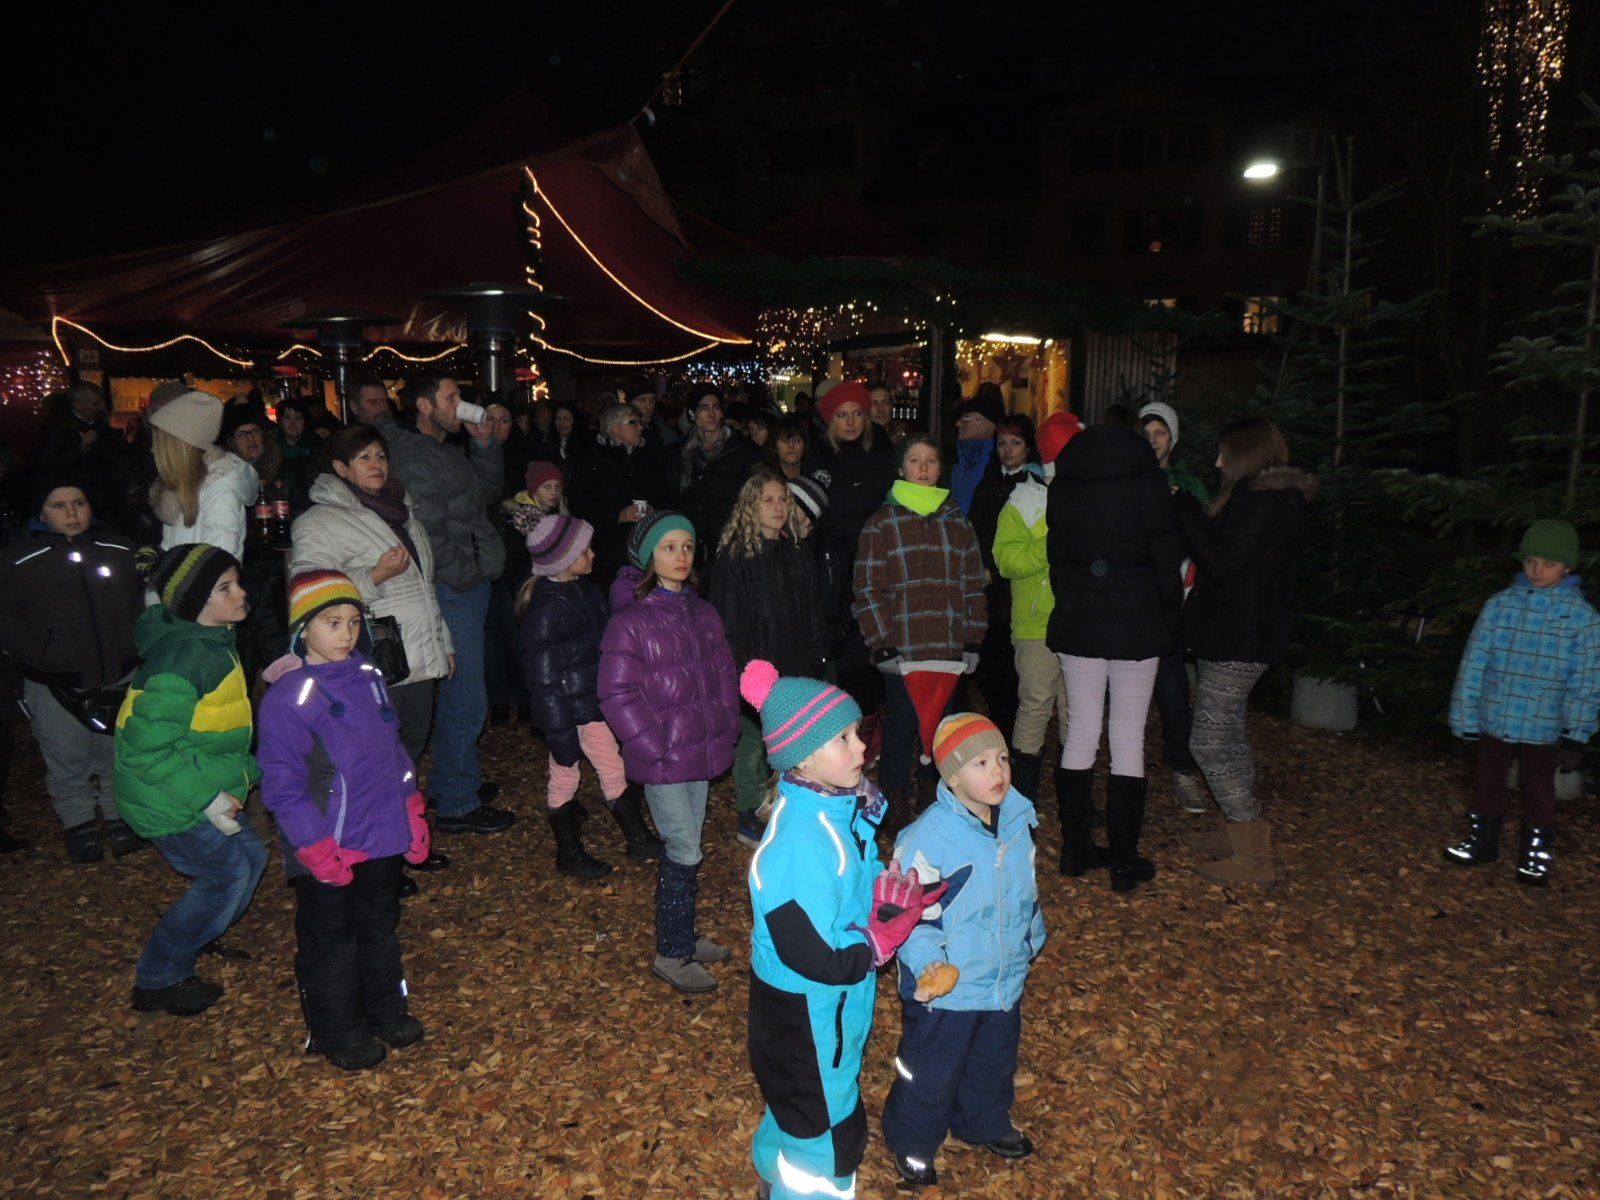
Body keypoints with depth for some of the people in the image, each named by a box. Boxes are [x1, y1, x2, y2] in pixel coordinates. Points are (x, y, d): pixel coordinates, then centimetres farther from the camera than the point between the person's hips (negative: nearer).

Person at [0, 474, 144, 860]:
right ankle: (77, 822, 29)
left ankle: (120, 815, 34)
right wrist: (41, 655, -14)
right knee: (66, 760, 9)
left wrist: (135, 647, 0)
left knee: (119, 753, 15)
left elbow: (145, 601, 12)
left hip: (120, 678, 2)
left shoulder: (121, 550, 2)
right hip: (55, 685, -2)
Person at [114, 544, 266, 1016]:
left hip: (202, 787, 9)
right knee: (227, 873, -4)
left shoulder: (213, 643, 4)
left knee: (250, 857, 15)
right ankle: (157, 981, 13)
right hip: (168, 800, -9)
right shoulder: (182, 659, -28)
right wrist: (207, 797, -24)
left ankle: (198, 938, 38)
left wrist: (243, 772, 11)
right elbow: (147, 748, -28)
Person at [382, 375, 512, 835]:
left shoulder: (444, 451, 15)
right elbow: (428, 533, -22)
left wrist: (483, 443, 7)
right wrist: (467, 575, -15)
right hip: (453, 591, -10)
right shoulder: (415, 458, -16)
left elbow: (489, 490, 19)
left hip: (469, 588, 10)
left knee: (459, 692, 20)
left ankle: (454, 778, 34)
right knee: (466, 698, -5)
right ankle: (457, 805, 4)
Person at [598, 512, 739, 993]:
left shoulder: (703, 614, 8)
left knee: (687, 848, 16)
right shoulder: (630, 621, -13)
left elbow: (725, 674, 16)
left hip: (702, 752, 6)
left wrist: (727, 727, 7)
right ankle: (671, 955, 13)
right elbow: (617, 695, -14)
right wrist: (653, 746, -17)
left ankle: (683, 936, 32)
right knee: (684, 851, -2)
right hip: (662, 759, -6)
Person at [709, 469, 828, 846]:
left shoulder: (798, 554, 9)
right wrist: (738, 668, -14)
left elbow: (812, 613, 15)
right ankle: (748, 819, 19)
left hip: (794, 668, 5)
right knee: (753, 742, 4)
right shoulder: (735, 557, -9)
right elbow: (728, 618, -10)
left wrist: (816, 655, 8)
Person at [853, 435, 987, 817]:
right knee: (902, 723, 5)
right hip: (901, 649, -3)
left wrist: (972, 640, 5)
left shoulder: (958, 522, 12)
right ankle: (896, 796, 22)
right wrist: (882, 645, -10)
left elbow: (973, 584, 12)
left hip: (949, 649, 3)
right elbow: (868, 588, -4)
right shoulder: (882, 523, 0)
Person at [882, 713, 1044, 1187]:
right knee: (931, 1074, 14)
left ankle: (984, 1124, 55)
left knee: (994, 1063, 28)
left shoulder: (1019, 819, -8)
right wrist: (928, 964, -37)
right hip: (945, 988, -6)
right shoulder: (928, 838, -29)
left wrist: (1031, 940, 20)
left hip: (1006, 981, 6)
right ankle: (911, 1142, 41)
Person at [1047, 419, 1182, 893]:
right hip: (1136, 625, -3)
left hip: (1077, 623, 3)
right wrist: (1169, 618, 6)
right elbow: (1166, 560, -5)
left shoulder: (1062, 488, 1)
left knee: (1081, 732, 11)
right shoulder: (1146, 484, -9)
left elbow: (1056, 556, 7)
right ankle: (1124, 861, 7)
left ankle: (1074, 847, 18)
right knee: (1128, 738, 2)